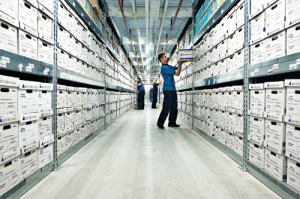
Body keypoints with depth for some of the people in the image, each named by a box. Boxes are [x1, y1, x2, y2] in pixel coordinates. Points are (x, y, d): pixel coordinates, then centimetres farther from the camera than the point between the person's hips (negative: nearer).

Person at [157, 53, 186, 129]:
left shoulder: (169, 66, 19)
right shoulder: (164, 67, -11)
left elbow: (177, 69, 23)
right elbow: (177, 74, -13)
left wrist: (180, 64, 7)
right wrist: (180, 64, -5)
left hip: (173, 89, 9)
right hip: (168, 90, -9)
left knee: (174, 108, 10)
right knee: (166, 108, -7)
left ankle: (172, 122, 19)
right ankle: (160, 123, 4)